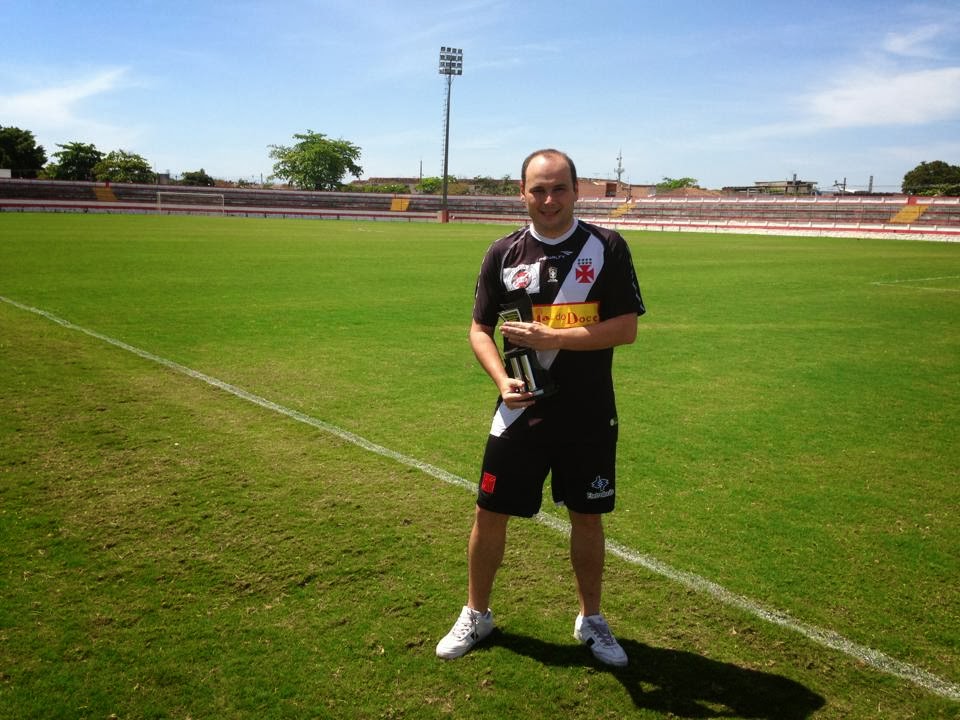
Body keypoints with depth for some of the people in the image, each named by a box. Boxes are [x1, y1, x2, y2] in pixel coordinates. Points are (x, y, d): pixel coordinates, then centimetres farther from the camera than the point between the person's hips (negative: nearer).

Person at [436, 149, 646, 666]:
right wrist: (502, 379, -13)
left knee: (587, 517, 11)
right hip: (520, 411, 1)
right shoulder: (504, 253, 2)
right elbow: (480, 329, 5)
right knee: (490, 512, 6)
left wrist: (552, 338, -18)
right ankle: (475, 614, 29)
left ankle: (590, 619, 33)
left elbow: (626, 328, -9)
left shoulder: (606, 248, -3)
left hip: (589, 415, -1)